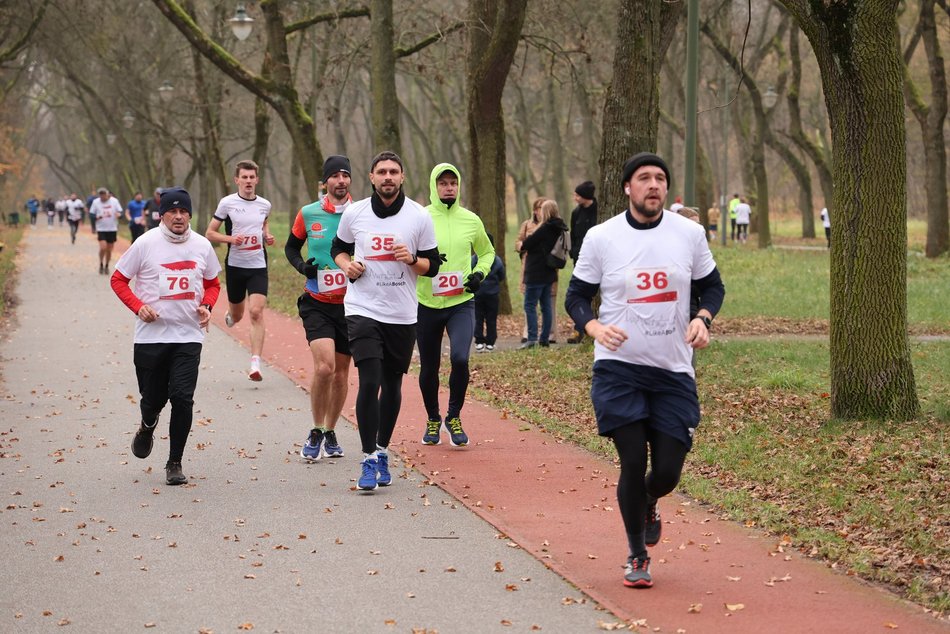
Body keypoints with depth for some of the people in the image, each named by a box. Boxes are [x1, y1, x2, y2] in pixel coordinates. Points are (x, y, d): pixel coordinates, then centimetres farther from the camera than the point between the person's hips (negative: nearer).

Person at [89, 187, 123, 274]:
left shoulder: (114, 201, -1)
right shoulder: (96, 202, -2)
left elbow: (120, 211, 3)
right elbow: (91, 214, 4)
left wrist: (119, 214, -21)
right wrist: (97, 217, -17)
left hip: (112, 229, 1)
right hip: (101, 229, -1)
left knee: (109, 250, 6)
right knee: (103, 247, -15)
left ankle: (106, 266, 24)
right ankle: (101, 264, 6)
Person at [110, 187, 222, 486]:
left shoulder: (202, 246, 4)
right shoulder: (145, 244, -5)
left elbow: (213, 283, 18)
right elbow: (118, 279, 2)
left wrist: (207, 307, -2)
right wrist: (139, 306, -12)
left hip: (189, 335, 1)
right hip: (150, 335, -1)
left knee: (182, 398, -11)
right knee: (153, 399, 6)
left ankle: (175, 463, 2)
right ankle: (147, 426, 44)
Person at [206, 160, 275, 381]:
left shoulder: (264, 205, 5)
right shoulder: (227, 203, -5)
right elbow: (210, 233, -1)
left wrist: (267, 237, 5)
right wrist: (230, 238, -18)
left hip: (258, 266, 1)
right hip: (235, 266, -1)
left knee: (256, 312, -15)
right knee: (237, 315, 13)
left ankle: (255, 364, -16)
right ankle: (230, 314, 53)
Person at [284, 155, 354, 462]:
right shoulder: (308, 214, 0)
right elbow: (291, 247, 15)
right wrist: (302, 266, -4)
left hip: (351, 304, 1)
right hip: (317, 303, -1)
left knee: (341, 373, 9)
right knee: (324, 367, -18)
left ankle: (330, 433, 27)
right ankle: (316, 433, -1)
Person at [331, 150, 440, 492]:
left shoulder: (419, 217, -1)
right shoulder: (354, 213, 1)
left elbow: (432, 265, 4)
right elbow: (338, 248, 17)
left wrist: (412, 259, -16)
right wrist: (347, 265, -4)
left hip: (402, 314, 1)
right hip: (362, 309, -1)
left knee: (392, 384, 11)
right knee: (369, 382, -13)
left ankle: (382, 452, 28)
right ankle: (369, 459, -7)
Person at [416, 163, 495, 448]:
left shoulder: (471, 220, 5)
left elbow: (487, 252, 21)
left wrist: (479, 273, 2)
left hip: (461, 303, 0)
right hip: (427, 305, 0)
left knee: (460, 358, -20)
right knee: (429, 368, 9)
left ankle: (454, 417, 2)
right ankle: (433, 421, 33)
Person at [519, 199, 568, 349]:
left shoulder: (545, 229, -18)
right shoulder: (558, 229, 9)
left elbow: (527, 244, -17)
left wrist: (522, 245, 8)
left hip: (536, 273, -9)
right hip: (549, 273, 9)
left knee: (530, 305, -7)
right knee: (546, 306, 12)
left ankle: (532, 338, -14)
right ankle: (545, 338, 14)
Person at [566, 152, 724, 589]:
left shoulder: (689, 234, 2)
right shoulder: (601, 238, -3)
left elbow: (712, 285, 14)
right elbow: (577, 295, 4)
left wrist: (703, 319, -7)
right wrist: (595, 327, -17)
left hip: (674, 372, 2)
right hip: (618, 369, -2)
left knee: (668, 471, 0)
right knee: (633, 462, -7)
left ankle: (648, 506, 38)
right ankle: (637, 556, 14)